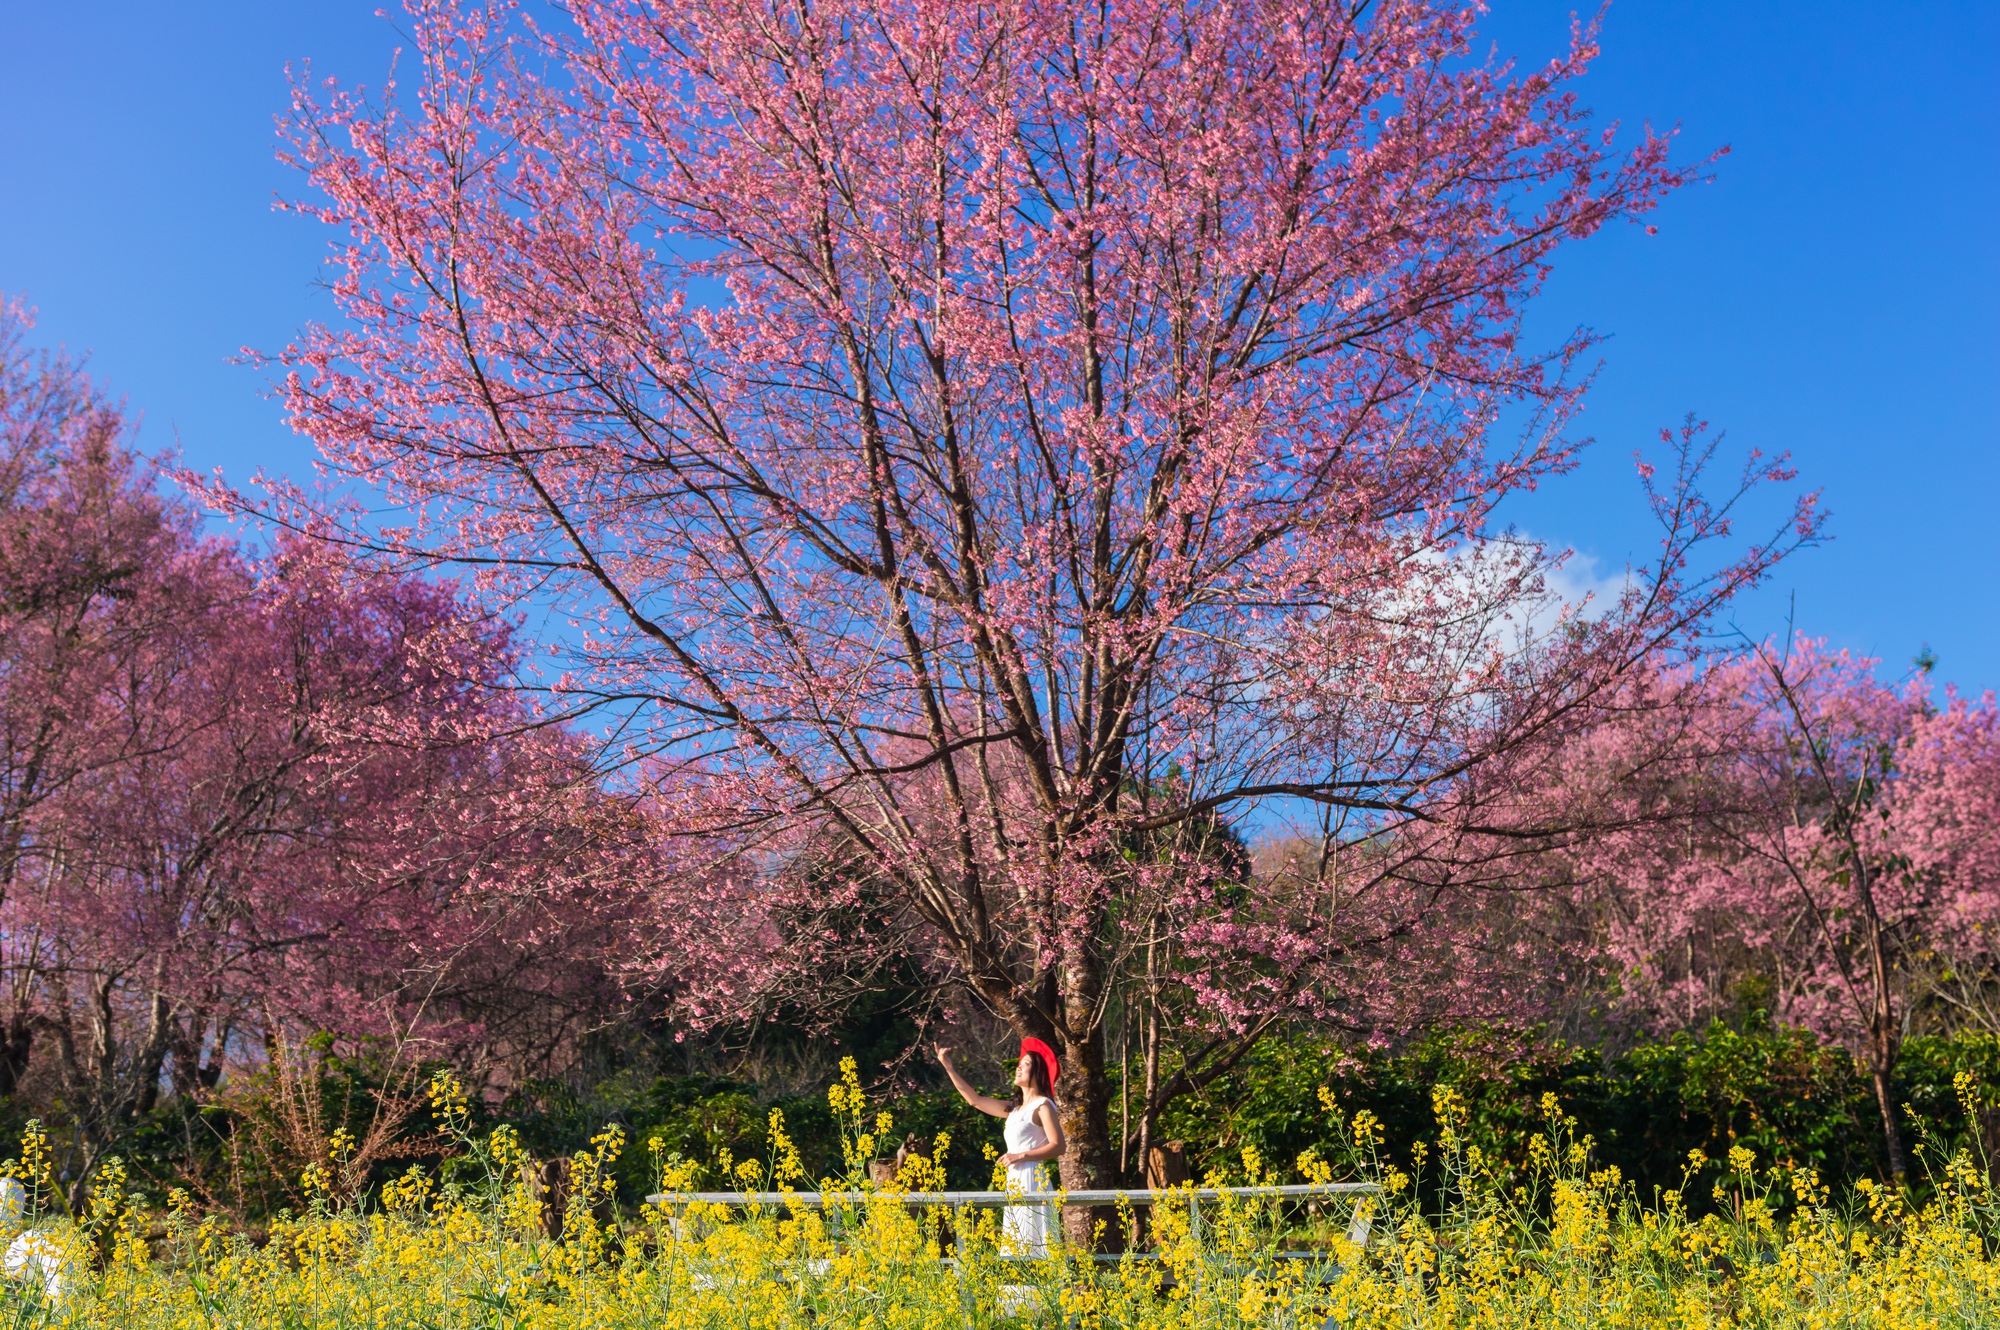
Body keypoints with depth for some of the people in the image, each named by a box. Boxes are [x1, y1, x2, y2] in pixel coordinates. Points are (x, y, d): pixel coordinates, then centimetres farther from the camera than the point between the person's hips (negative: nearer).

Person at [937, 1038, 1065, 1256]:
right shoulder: (1015, 1109, 18)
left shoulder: (1043, 1105, -4)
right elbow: (975, 1100, 21)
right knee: (1016, 1244, 5)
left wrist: (1021, 1156, -15)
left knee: (1033, 1243, -12)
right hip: (1014, 1183, 8)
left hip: (1032, 1181, -8)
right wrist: (948, 1067, 19)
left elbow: (1058, 1146, -12)